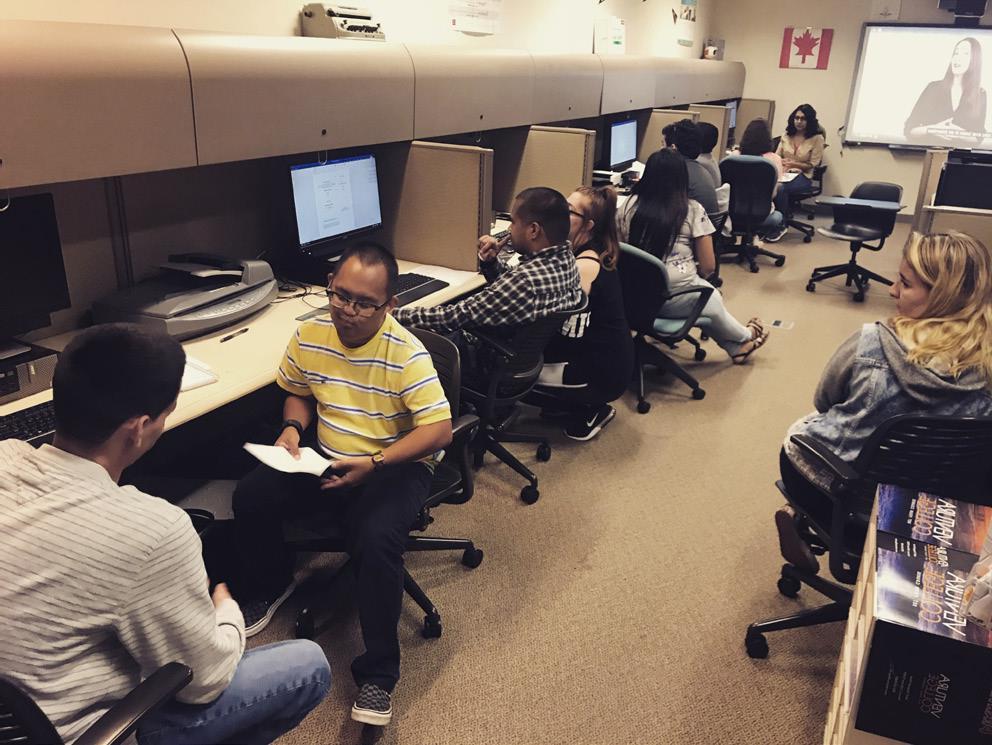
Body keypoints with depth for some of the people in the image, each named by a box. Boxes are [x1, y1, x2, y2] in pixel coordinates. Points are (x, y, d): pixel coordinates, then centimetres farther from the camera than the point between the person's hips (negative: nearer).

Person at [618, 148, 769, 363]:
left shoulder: (630, 204, 0)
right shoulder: (693, 210, -7)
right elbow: (708, 267, -5)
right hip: (677, 297, -4)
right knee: (713, 300, 30)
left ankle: (738, 345, 44)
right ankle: (744, 337, 56)